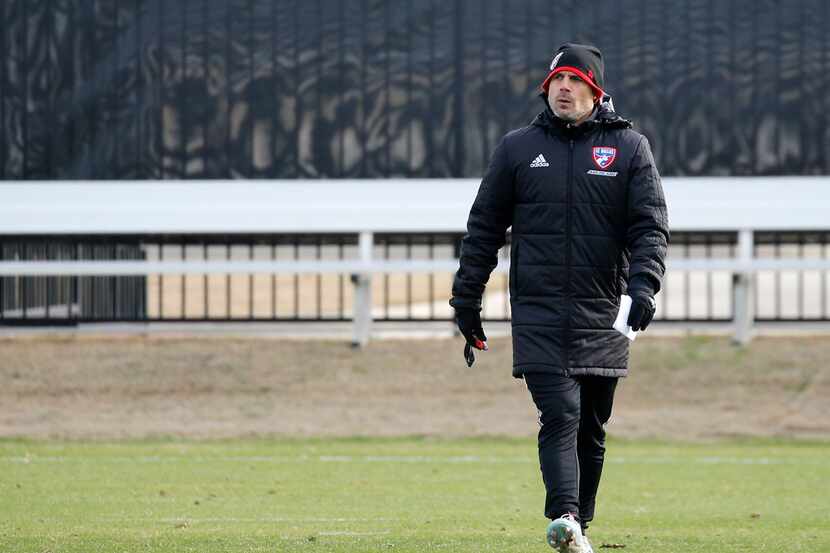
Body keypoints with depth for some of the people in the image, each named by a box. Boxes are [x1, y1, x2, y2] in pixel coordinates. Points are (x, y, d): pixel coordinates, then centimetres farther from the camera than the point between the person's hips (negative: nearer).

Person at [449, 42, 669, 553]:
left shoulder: (630, 147, 6)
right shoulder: (518, 148, 9)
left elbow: (651, 226, 0)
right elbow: (484, 228, 12)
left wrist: (643, 285, -17)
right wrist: (467, 300, 8)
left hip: (602, 318, 1)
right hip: (538, 314, -1)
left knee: (592, 427, 7)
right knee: (560, 415, -16)